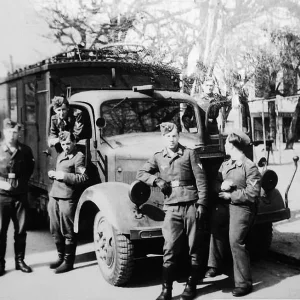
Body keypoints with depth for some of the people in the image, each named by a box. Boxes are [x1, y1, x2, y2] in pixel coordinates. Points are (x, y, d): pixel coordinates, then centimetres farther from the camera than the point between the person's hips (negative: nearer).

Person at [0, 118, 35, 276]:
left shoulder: (25, 150, 4)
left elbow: (30, 169, 14)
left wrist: (22, 182, 5)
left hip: (20, 195, 2)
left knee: (21, 230, 8)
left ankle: (20, 260, 20)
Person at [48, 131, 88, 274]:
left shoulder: (79, 157, -6)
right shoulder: (61, 156, 19)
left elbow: (83, 178, -14)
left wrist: (64, 176, -20)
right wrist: (53, 174, 7)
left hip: (67, 198, -8)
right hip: (54, 196, 8)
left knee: (68, 232, -1)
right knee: (55, 230, 13)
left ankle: (68, 262, 9)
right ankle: (61, 257, 28)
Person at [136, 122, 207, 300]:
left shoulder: (189, 154, 3)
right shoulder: (158, 158, 11)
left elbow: (201, 179, 0)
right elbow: (141, 174, 14)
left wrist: (201, 204, -8)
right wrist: (156, 180, -4)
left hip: (191, 206, -1)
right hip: (172, 208, 1)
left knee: (194, 247, 6)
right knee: (170, 249, -3)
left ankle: (191, 285, 20)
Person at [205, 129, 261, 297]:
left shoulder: (250, 167, -11)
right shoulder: (225, 165, 14)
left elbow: (253, 193, -17)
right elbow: (215, 185, 11)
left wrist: (230, 195, -15)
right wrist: (221, 185, -13)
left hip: (241, 208, -8)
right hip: (223, 206, 8)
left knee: (236, 241, -12)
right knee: (217, 234, 16)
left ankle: (244, 283, -3)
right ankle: (215, 267, 37)